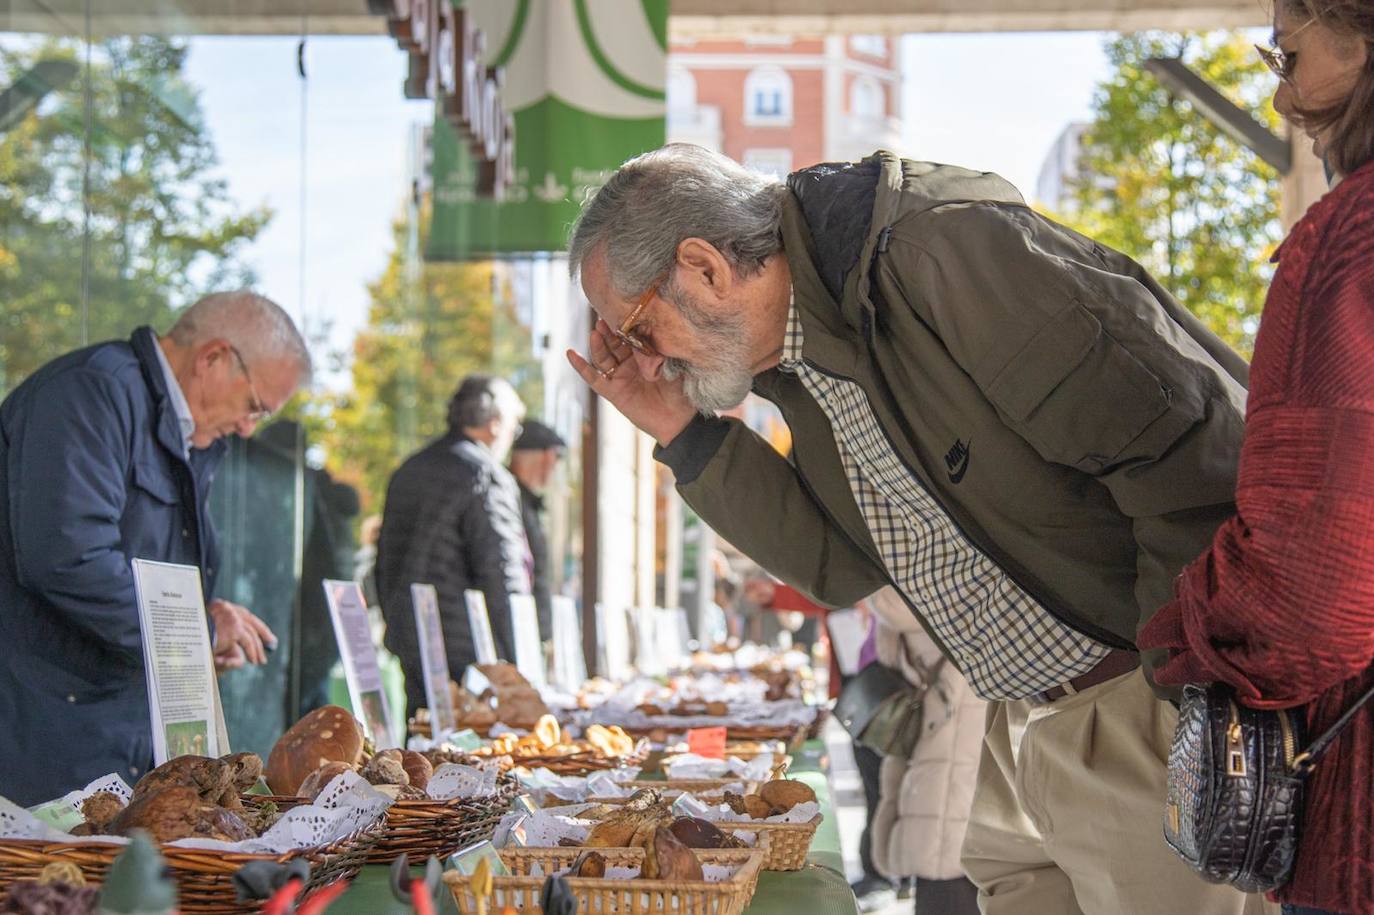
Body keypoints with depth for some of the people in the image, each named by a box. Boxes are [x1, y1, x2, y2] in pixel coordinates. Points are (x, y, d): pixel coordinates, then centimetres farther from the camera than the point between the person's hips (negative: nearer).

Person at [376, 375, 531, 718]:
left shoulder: (408, 471, 14)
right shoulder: (487, 478, -12)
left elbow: (386, 560, 19)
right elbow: (499, 576, -15)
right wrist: (512, 662, -10)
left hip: (408, 645, 8)